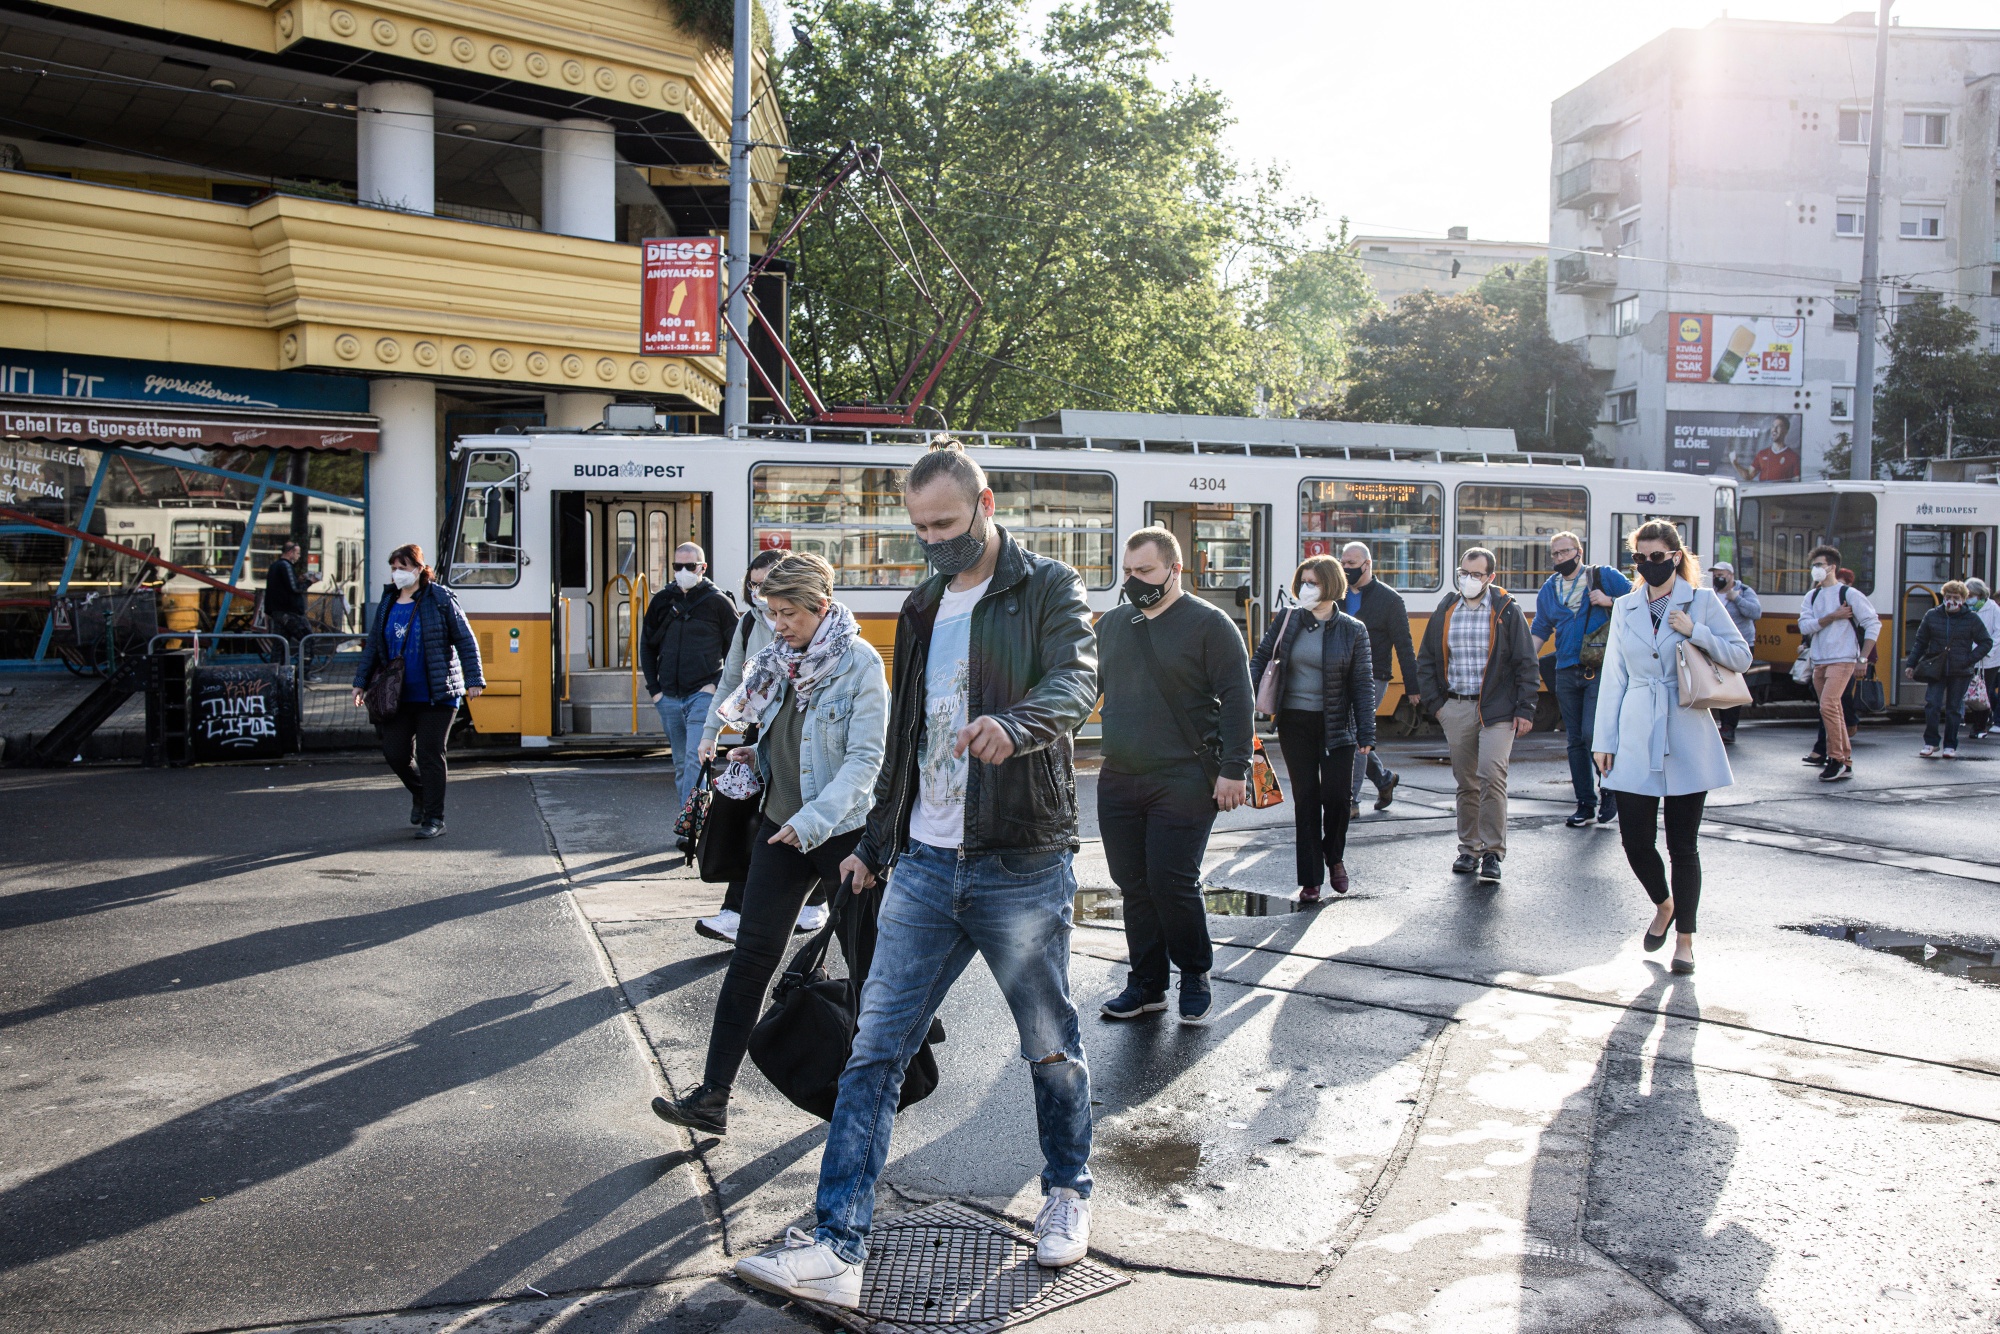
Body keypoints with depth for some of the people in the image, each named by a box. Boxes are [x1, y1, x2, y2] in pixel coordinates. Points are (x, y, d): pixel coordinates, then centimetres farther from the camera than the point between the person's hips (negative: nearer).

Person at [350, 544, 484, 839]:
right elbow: (373, 646, 18)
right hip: (397, 695, 5)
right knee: (394, 752, 3)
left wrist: (474, 680, -12)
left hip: (436, 695, -5)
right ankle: (420, 793, 33)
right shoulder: (387, 603, 10)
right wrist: (360, 682, 15)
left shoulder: (440, 600, -5)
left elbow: (466, 641, -6)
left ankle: (433, 818, 8)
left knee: (430, 754, -3)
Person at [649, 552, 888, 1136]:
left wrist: (813, 820, -25)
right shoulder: (779, 660, 5)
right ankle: (712, 1097, 3)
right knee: (752, 956, 1)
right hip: (780, 826, 5)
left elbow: (865, 757, -17)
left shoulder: (860, 662, -13)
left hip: (844, 830, -5)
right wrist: (758, 754, -3)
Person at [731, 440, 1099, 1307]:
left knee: (1051, 1048, 12)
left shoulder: (1049, 591, -3)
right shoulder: (922, 609, 15)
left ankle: (1068, 1192, 35)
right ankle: (837, 1248, 3)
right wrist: (877, 842, 23)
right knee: (874, 1050, -1)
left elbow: (1076, 683, -23)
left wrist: (1014, 724, -44)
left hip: (1022, 868, -5)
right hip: (924, 867, 5)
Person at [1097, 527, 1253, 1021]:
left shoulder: (1209, 623, -4)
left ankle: (1195, 977, 15)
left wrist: (1233, 769, -13)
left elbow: (1237, 699, -7)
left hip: (1183, 783, -6)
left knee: (1172, 883, -7)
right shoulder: (1111, 624, 13)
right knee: (1133, 886, 9)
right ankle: (1147, 985, 21)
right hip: (1117, 781, 6)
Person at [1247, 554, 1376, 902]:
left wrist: (1365, 734, -7)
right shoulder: (1287, 621, 3)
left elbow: (1363, 684, -1)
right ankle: (1310, 879, 12)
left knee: (1337, 796, -4)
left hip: (1335, 726, -1)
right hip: (1295, 725, 1)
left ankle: (1334, 857, 26)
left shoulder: (1352, 630, -1)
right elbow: (1260, 660, 7)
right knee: (1306, 799, 4)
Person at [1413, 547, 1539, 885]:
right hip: (1456, 708, 4)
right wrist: (1435, 702, 6)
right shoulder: (1445, 611, 8)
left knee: (1491, 776, -14)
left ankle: (1492, 852, -7)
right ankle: (1469, 848, 20)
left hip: (1497, 709, -4)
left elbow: (1526, 663, 0)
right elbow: (1426, 660, 15)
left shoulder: (1507, 611, -1)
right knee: (1465, 781, 9)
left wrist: (1524, 709, -5)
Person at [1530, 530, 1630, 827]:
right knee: (1575, 740, 7)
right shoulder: (1548, 589, 13)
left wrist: (1609, 601, -13)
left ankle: (1610, 789, 7)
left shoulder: (1603, 576, 1)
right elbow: (1539, 631, 17)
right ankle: (1585, 804, 16)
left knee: (1592, 732, -15)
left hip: (1600, 671, -5)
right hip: (1566, 673, 5)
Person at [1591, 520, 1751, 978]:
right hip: (1635, 742, 2)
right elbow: (1613, 677, 8)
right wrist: (1604, 740, 5)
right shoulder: (1625, 608, 8)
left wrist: (1695, 632, -15)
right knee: (1634, 838, 0)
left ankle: (1685, 936, 17)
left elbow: (1741, 656, -1)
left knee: (1683, 843, 3)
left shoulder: (1702, 601, 1)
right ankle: (1663, 904, 30)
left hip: (1686, 741, -2)